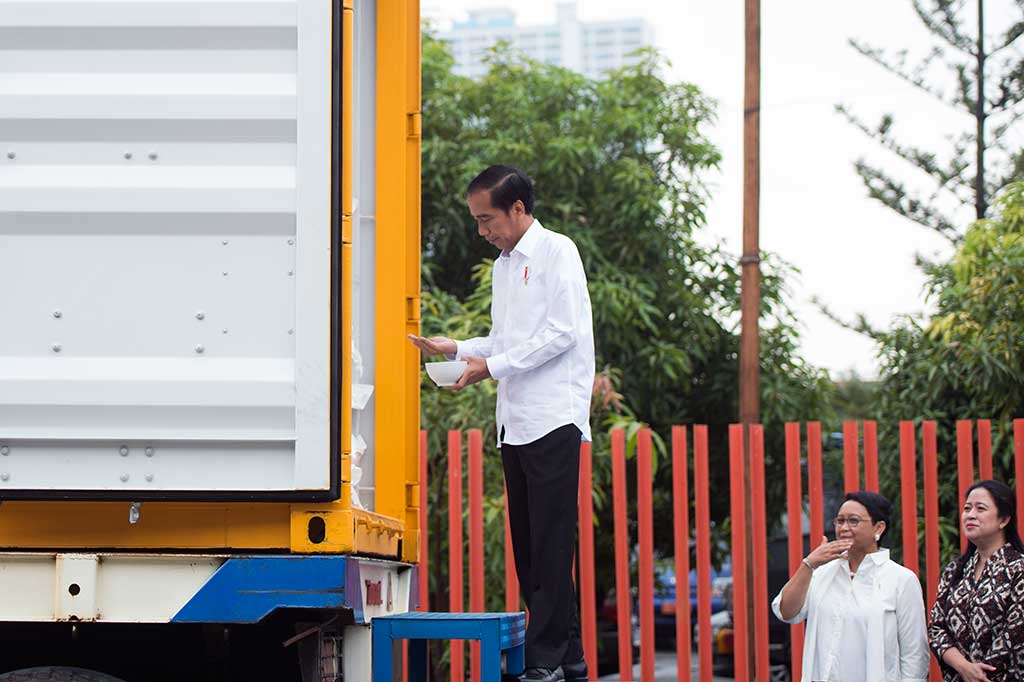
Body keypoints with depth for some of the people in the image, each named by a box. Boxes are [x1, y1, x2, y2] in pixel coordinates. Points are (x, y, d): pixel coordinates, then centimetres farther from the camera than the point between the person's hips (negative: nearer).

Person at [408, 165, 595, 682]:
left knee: (550, 546, -9)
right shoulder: (503, 265, 20)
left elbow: (561, 333, -12)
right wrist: (456, 348, 11)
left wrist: (492, 366, -13)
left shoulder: (556, 252, -4)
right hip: (516, 423, 8)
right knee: (527, 544, 6)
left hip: (553, 420, -8)